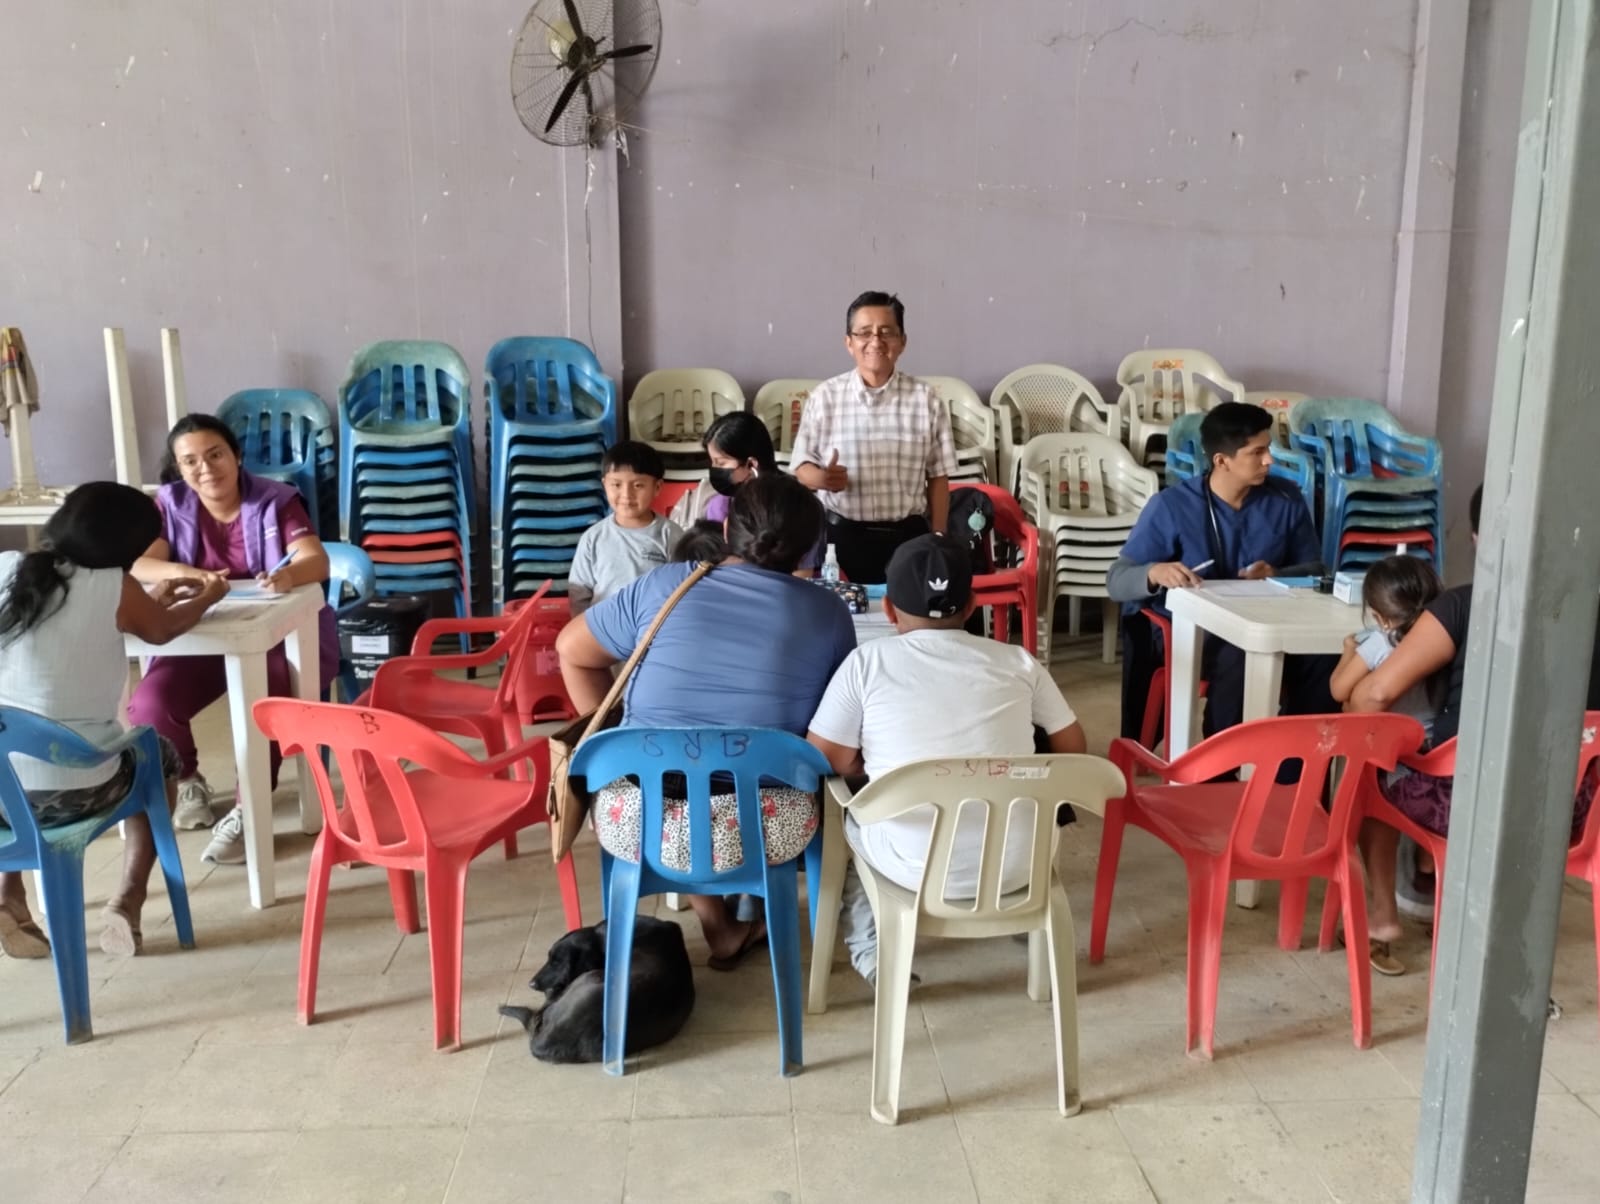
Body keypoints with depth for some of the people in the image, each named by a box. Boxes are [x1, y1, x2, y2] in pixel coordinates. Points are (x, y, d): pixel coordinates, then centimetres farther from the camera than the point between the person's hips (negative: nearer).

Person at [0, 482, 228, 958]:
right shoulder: (114, 588, -9)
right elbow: (162, 630, 13)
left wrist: (155, 598, 34)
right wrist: (206, 597, 34)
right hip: (75, 790, -4)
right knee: (160, 757, 28)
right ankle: (128, 900, 16)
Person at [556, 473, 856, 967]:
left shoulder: (664, 585, 2)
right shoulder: (829, 613, 1)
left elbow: (571, 649, 14)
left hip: (636, 823, 0)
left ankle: (719, 926, 34)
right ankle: (755, 916, 42)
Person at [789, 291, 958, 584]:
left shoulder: (926, 400, -1)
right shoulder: (824, 397, -3)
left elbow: (938, 477, 4)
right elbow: (802, 466, 1)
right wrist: (822, 478, -22)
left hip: (906, 537, 1)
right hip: (841, 536, 0)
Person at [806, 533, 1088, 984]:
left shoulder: (867, 661, -4)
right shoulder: (1017, 661, 2)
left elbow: (826, 762, -1)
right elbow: (1073, 747, 11)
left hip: (916, 868, -2)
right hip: (1018, 864, 2)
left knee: (851, 815, 29)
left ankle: (871, 950, 22)